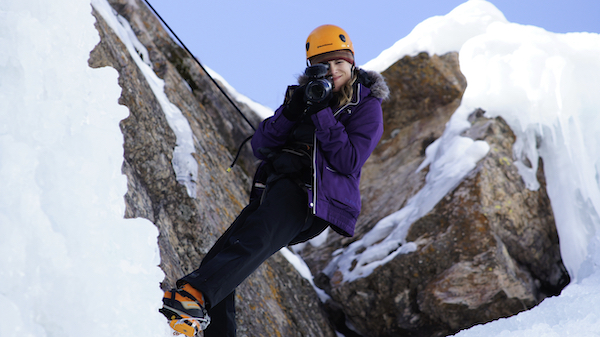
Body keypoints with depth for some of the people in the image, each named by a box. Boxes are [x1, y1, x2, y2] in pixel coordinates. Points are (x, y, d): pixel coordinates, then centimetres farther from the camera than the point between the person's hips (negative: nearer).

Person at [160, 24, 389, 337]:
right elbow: (260, 146, 12)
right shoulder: (306, 94, 22)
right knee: (218, 259, -6)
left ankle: (193, 297, -53)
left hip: (311, 193, -7)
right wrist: (290, 112, -6)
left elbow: (348, 162, -9)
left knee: (250, 243, -34)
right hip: (273, 189, 7)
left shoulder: (367, 105, 6)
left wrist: (321, 114, -12)